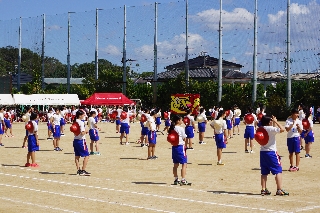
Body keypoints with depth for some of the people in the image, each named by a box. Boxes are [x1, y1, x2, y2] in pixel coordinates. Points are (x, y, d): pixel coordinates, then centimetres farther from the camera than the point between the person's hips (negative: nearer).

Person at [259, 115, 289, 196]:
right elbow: (282, 129, -19)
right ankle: (279, 190, -10)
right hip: (271, 152, -8)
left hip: (263, 152, 8)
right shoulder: (270, 129, -15)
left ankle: (263, 190, 14)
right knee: (278, 171, -4)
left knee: (264, 172, 12)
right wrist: (276, 121, -10)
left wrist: (274, 122, 15)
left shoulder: (261, 129, 8)